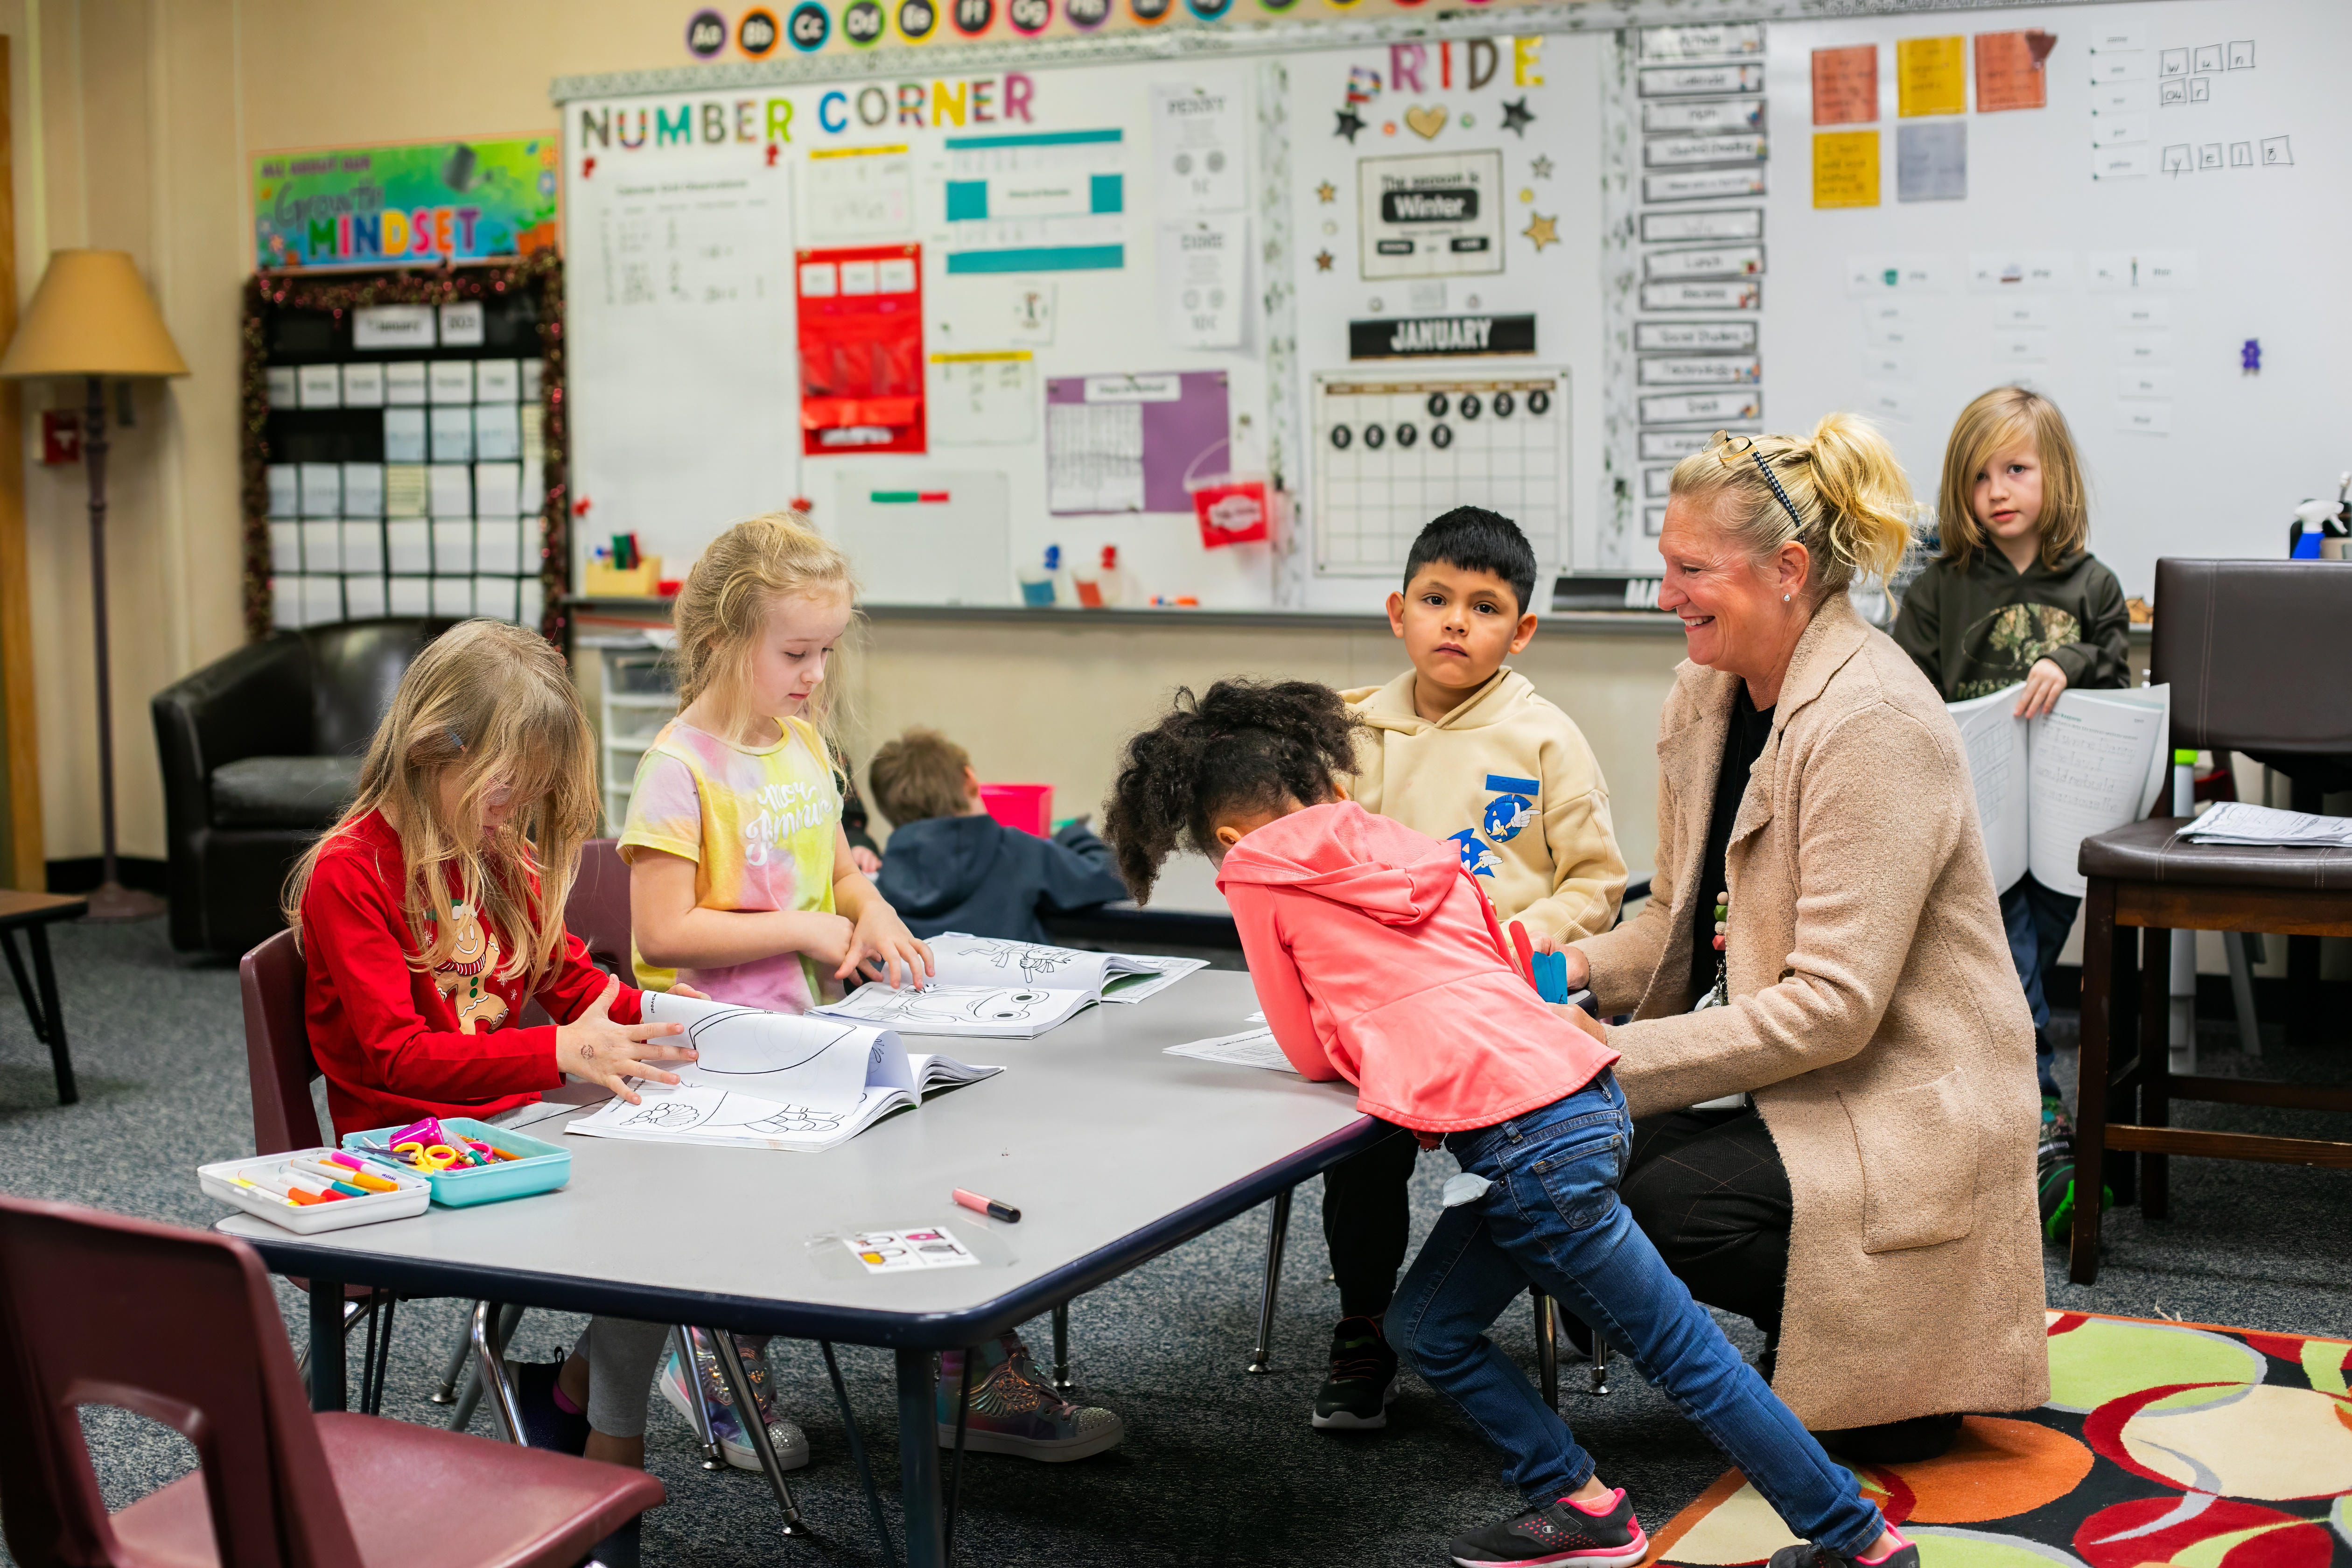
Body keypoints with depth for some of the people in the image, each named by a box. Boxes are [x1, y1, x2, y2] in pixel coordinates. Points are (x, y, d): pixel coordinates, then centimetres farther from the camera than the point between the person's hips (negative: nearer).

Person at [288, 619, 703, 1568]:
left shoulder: (504, 858, 13)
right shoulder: (350, 875, -12)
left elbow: (571, 977, 20)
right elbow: (395, 1054, -20)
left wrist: (657, 1015, -3)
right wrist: (557, 1053, -32)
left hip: (510, 1122, 7)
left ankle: (571, 1388, -1)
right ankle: (614, 1454, -6)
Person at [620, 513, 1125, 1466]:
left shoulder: (805, 744, 13)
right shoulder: (681, 768, -12)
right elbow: (663, 932, -18)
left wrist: (871, 911, 2)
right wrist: (806, 930, -15)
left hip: (809, 1024, 8)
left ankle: (982, 1382, 0)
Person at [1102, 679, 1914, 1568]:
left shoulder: (1255, 871, 6)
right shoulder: (1405, 845, 23)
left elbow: (1313, 1055, 10)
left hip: (1523, 1135, -8)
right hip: (1585, 1093, 8)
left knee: (1681, 1352, 1)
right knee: (1428, 1329, 19)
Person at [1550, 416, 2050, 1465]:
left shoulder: (1874, 726, -22)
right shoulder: (1708, 690, 5)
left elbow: (1832, 1004, -26)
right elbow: (1684, 921, 14)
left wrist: (1614, 1060, -26)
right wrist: (1581, 965, -7)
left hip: (1903, 1108, -8)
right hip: (1773, 1078, 8)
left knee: (1663, 1204, -29)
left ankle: (1886, 1357, 0)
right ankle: (1805, 1339, 7)